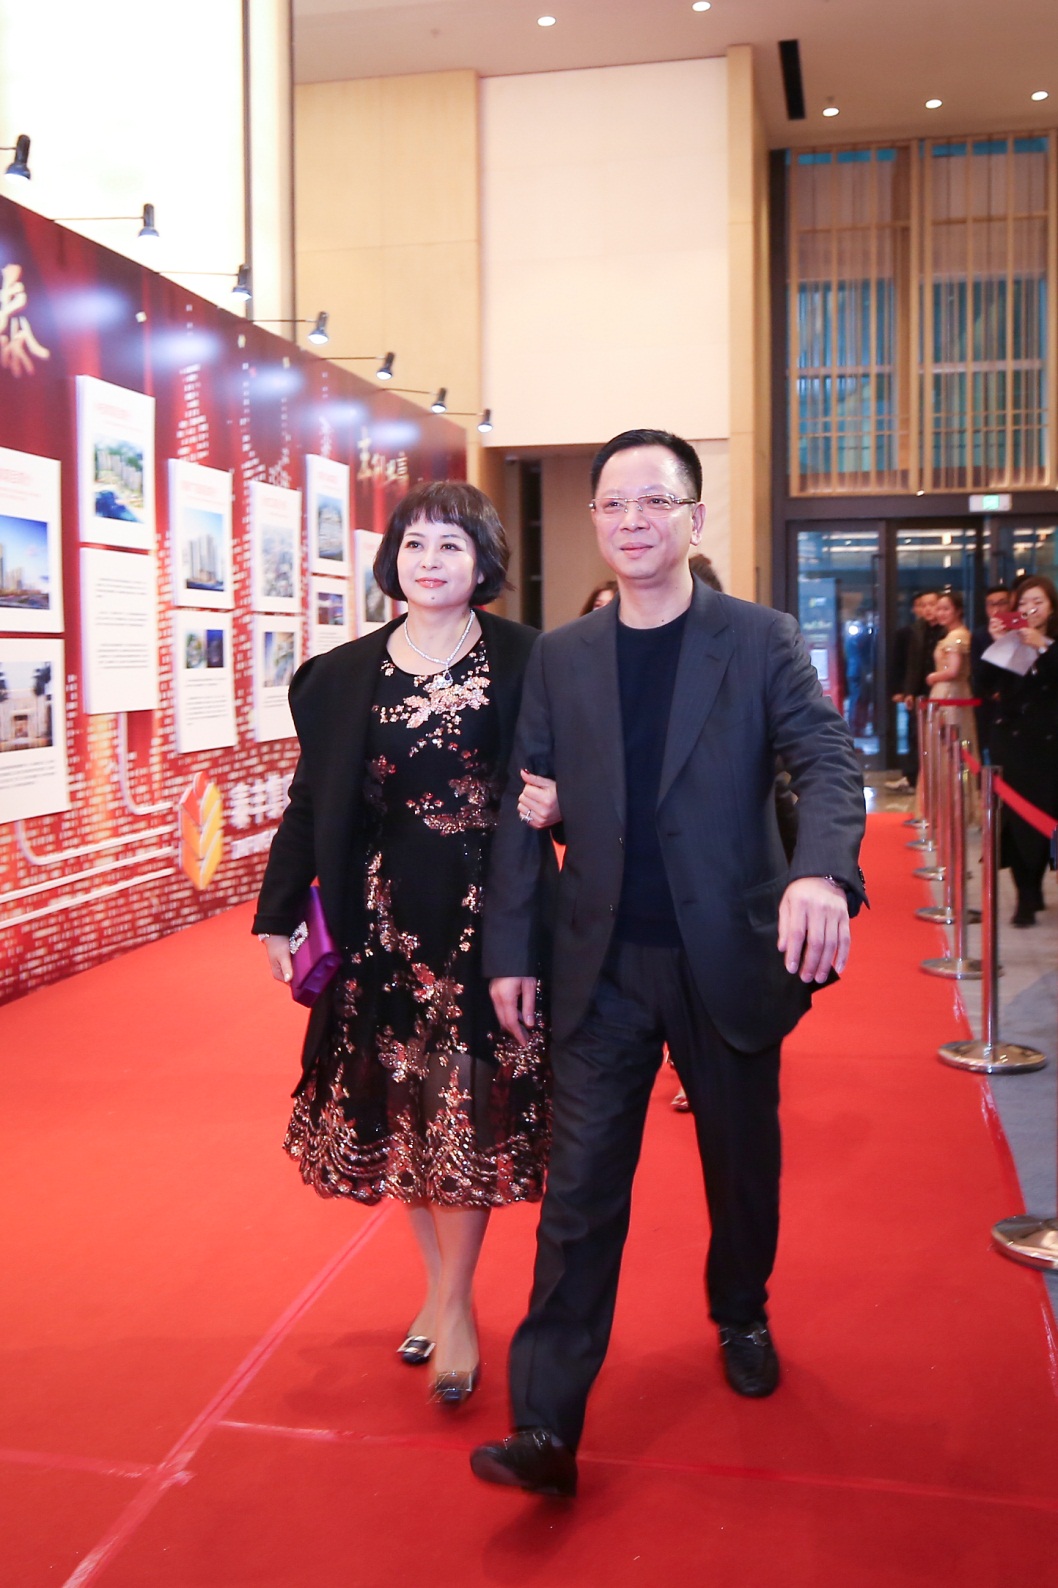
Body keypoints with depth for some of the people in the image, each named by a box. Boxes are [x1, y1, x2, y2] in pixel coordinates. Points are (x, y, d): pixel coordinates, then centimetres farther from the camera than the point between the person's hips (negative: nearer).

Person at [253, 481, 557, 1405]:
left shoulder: (526, 661, -3)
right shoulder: (346, 674, 5)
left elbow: (566, 780, 2)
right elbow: (311, 802, 7)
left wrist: (556, 805, -21)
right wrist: (279, 915, 5)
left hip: (486, 912, -3)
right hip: (383, 915, 3)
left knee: (468, 1105, 1)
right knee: (400, 1104, 11)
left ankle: (454, 1302, 18)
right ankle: (439, 1282, 31)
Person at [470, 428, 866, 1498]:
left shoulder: (759, 642, -3)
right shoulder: (559, 658, 4)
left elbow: (826, 761, -14)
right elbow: (522, 809, 5)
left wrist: (822, 869, -35)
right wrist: (508, 950, 2)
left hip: (730, 959, 0)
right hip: (603, 969, 1)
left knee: (743, 1166, 17)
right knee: (579, 1190, 1)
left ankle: (741, 1317, 46)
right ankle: (546, 1427, 8)